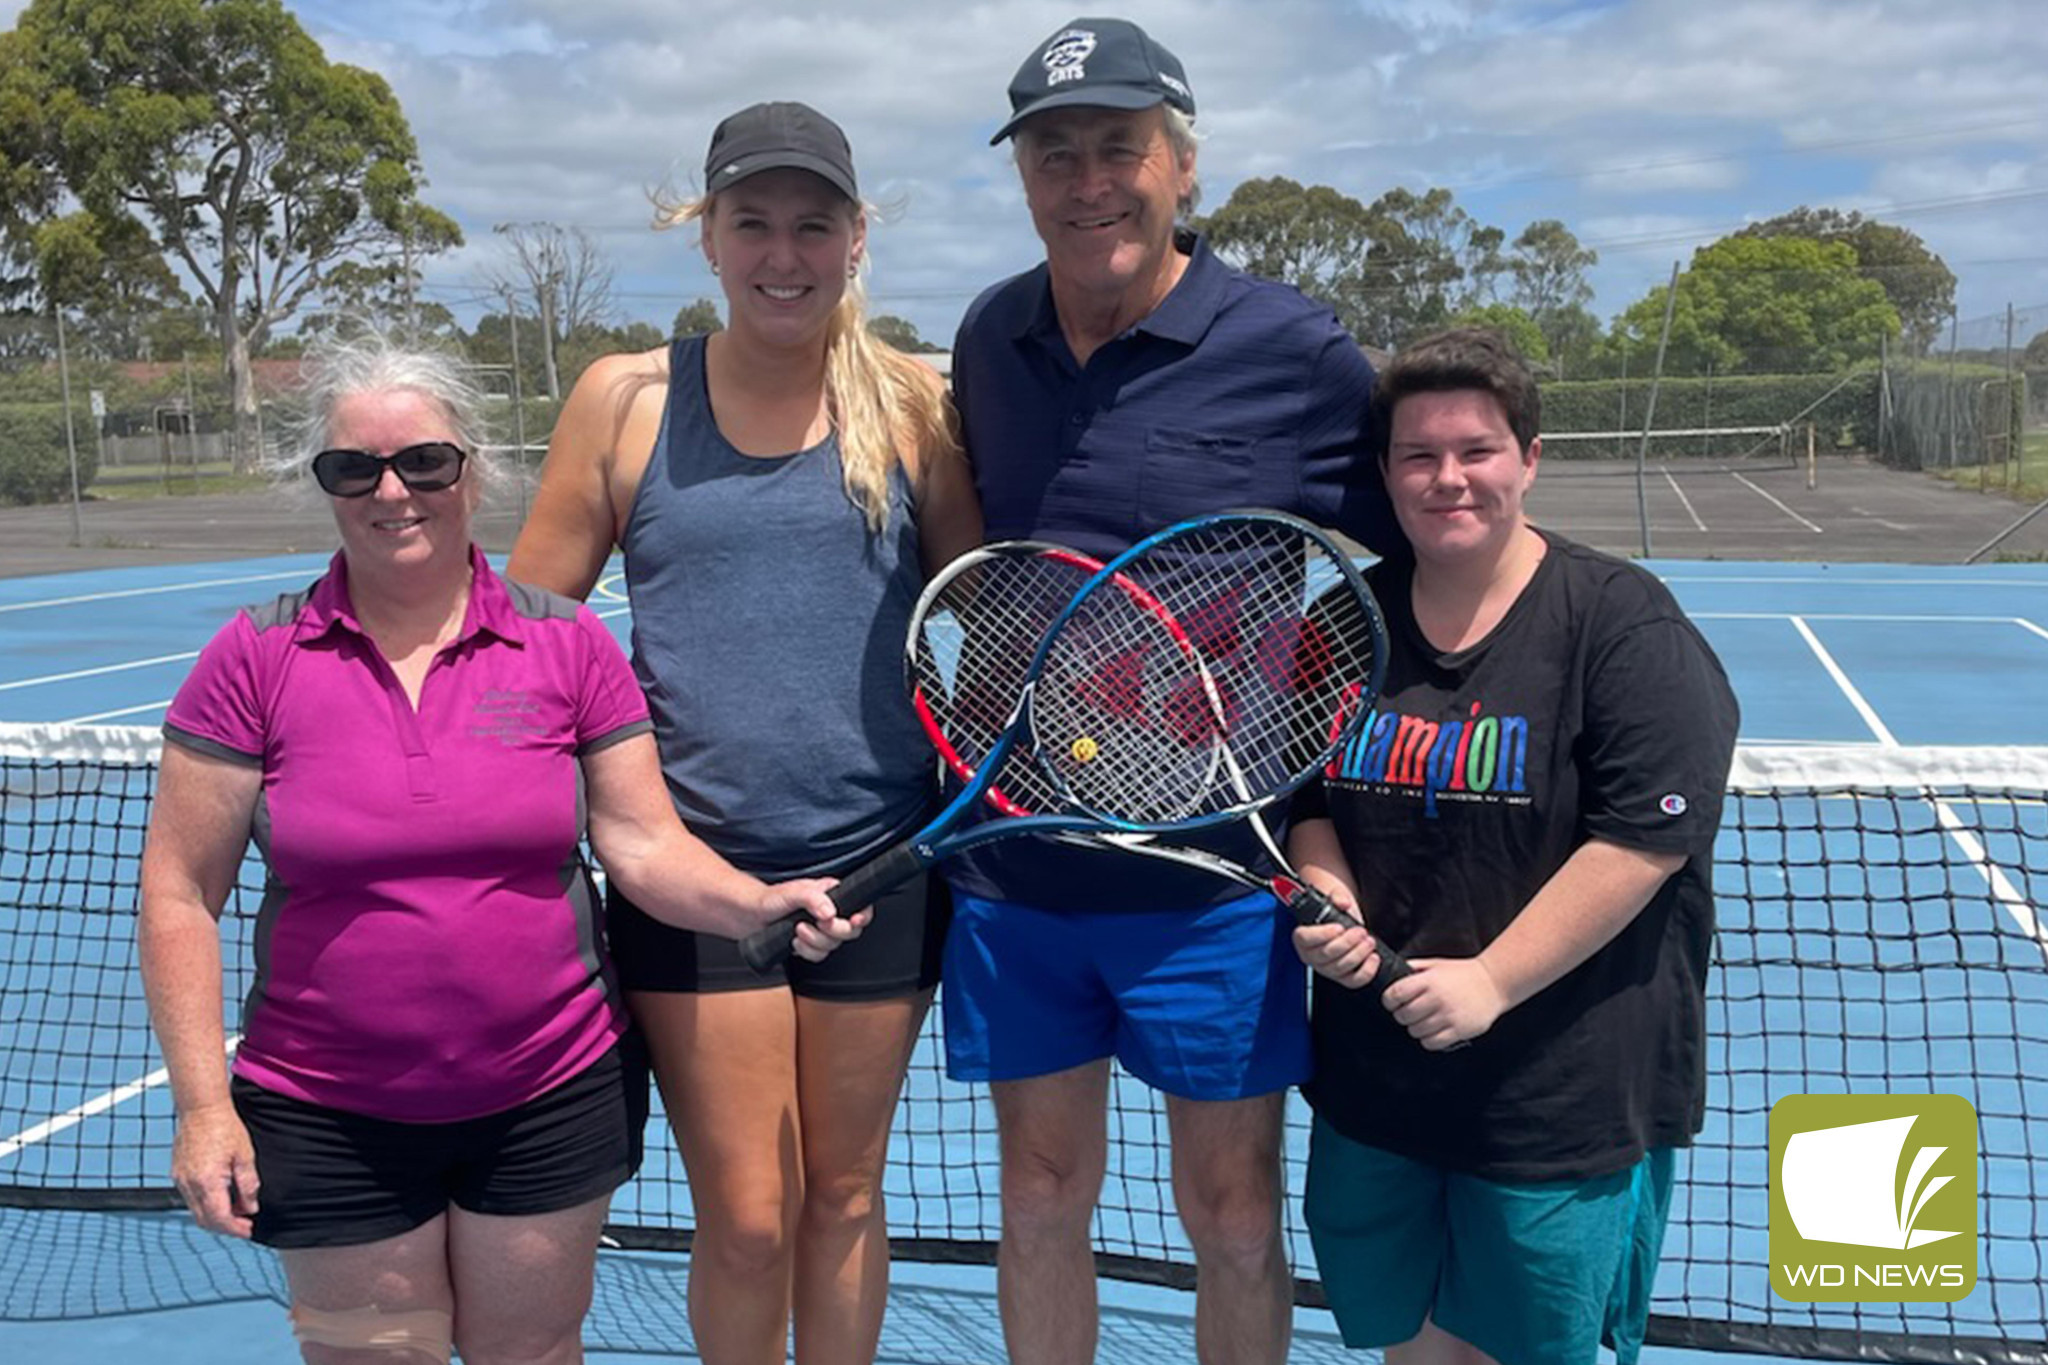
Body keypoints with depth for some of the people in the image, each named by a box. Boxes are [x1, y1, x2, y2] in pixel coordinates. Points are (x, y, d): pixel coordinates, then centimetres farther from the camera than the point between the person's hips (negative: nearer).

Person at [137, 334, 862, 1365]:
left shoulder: (568, 645, -3)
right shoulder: (255, 660, -6)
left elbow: (644, 844, -4)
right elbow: (180, 895, -3)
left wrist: (763, 903, -22)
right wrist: (203, 1104, -8)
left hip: (553, 1101, 1)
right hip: (326, 1117, 0)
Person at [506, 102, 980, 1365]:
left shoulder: (911, 403, 0)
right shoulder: (627, 399, 0)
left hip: (882, 866, 1)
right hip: (693, 868, 0)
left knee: (843, 1197, 15)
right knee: (745, 1222, 5)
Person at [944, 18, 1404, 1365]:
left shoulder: (1299, 353, -11)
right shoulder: (989, 339, 4)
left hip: (1214, 879, -3)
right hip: (1012, 866, 4)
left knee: (1232, 1211, 11)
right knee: (1043, 1192, 16)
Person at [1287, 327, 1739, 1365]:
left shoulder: (1622, 622, -11)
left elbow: (1645, 837, -18)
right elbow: (1307, 798, 14)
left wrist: (1490, 983, -22)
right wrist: (1326, 897, -7)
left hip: (1565, 1100, -4)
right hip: (1372, 1077, 5)